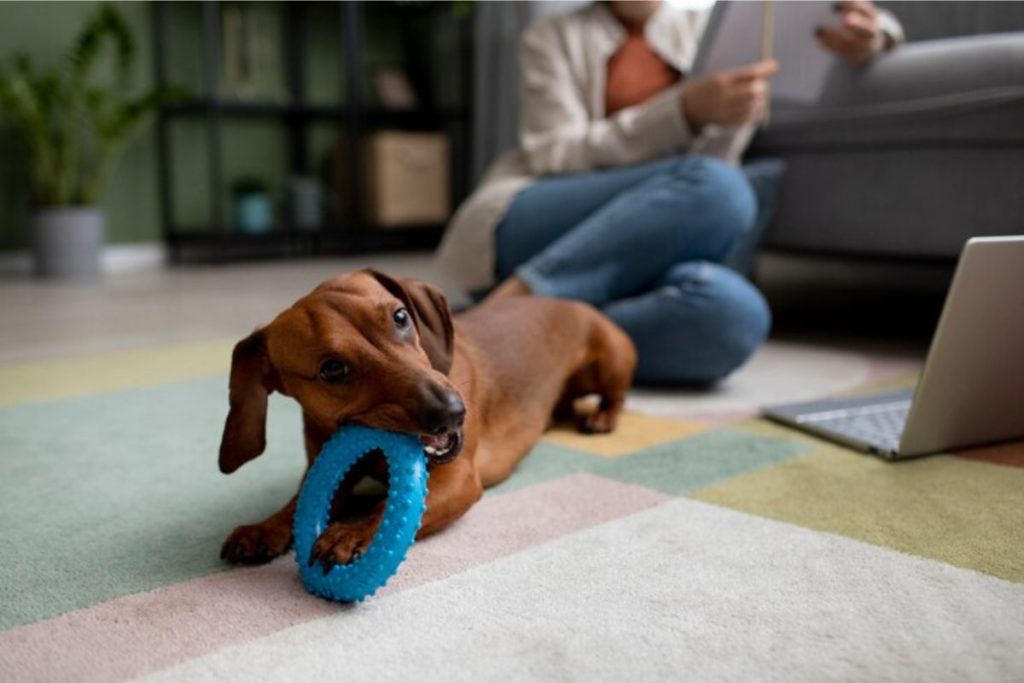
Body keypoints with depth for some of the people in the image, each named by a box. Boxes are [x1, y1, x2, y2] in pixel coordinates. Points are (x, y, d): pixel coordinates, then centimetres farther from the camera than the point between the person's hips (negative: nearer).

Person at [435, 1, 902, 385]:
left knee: (733, 312, -34)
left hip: (626, 273, 3)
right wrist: (688, 110, -16)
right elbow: (556, 157, -3)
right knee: (714, 188, -32)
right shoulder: (553, 38, 12)